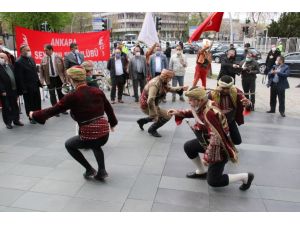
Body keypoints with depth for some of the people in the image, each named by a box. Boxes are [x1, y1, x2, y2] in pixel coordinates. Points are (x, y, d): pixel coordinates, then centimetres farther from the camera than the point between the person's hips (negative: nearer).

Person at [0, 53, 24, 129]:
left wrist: (18, 89, 7)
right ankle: (8, 122, 16)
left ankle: (16, 120, 27)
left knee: (15, 106, 15)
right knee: (6, 108, 5)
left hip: (14, 90, 6)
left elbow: (15, 77, 11)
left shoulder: (11, 66, 10)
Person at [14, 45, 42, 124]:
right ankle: (31, 118, 21)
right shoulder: (18, 62, -13)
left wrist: (39, 82, 9)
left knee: (38, 102, 13)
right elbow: (19, 77, -15)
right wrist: (23, 89, -17)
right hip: (27, 88, -6)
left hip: (35, 86, 6)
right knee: (29, 104, 7)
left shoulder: (31, 59, 9)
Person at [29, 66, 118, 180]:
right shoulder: (98, 91, 3)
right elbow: (109, 109, 15)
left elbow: (53, 110, -1)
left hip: (89, 136, -5)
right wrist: (112, 123, 32)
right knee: (95, 145, 39)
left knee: (69, 144, 26)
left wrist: (34, 114, 15)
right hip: (105, 134, 5)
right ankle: (101, 171, 24)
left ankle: (89, 169, 22)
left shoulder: (72, 96, -9)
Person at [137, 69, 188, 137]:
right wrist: (154, 115, -36)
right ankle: (152, 130, 5)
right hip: (147, 106, -10)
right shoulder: (155, 84, -30)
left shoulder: (163, 82, -2)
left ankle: (142, 121, 35)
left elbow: (170, 89, 12)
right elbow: (150, 101, -38)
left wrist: (182, 89, -3)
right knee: (167, 116, -11)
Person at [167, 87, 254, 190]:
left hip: (220, 148, -9)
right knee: (188, 146, 14)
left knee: (213, 181, -2)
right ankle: (201, 172, 30)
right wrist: (178, 113, 2)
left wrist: (207, 157, -29)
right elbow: (193, 112, 16)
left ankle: (246, 176, 11)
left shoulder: (209, 113, -35)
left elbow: (216, 138, -37)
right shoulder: (203, 106, -8)